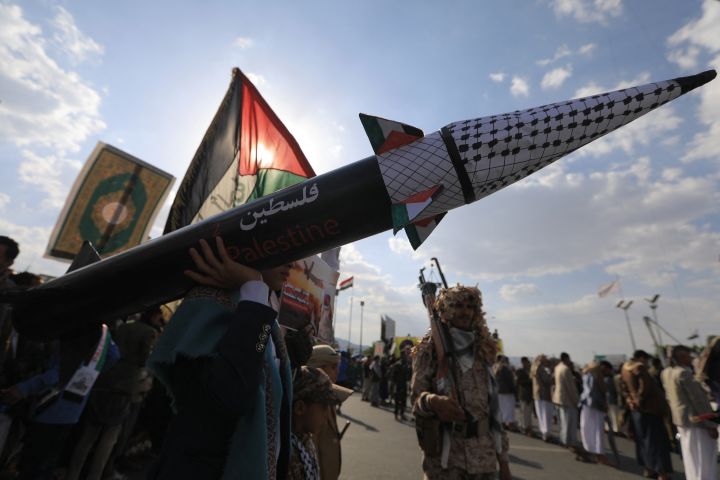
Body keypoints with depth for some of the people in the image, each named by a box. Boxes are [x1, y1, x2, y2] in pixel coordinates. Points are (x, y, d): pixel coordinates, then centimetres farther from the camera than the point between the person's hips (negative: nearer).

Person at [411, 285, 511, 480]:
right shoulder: (429, 349, -6)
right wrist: (434, 402, -31)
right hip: (444, 455, -4)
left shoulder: (482, 350, 7)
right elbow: (416, 396, -9)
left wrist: (503, 459, 9)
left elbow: (493, 405, 10)